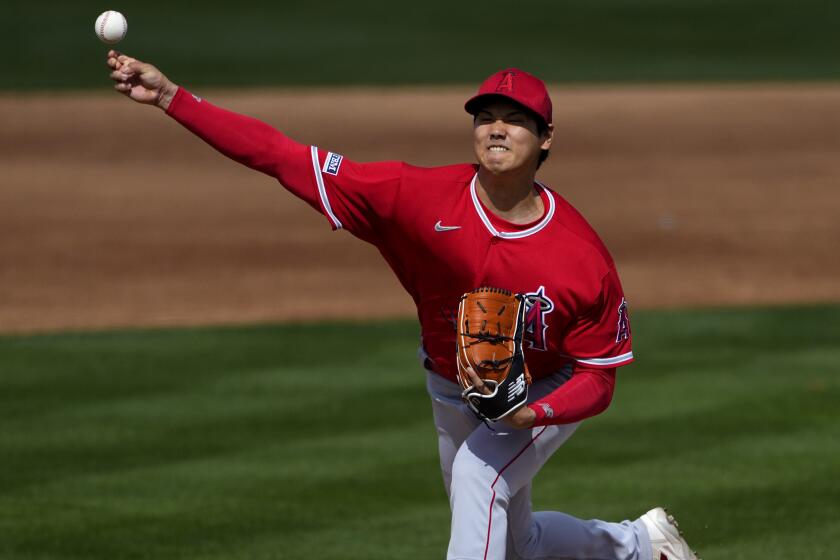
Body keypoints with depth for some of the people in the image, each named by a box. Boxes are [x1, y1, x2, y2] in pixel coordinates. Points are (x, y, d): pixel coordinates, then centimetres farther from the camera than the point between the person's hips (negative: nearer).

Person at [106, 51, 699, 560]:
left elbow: (599, 378, -21)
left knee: (478, 474, -33)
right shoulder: (421, 196, -28)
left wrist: (534, 414, -41)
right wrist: (171, 97, -39)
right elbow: (287, 158, -32)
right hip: (454, 393, 4)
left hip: (549, 396, -4)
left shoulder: (583, 258, -32)